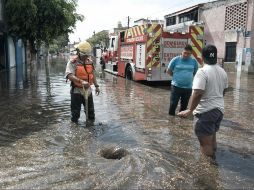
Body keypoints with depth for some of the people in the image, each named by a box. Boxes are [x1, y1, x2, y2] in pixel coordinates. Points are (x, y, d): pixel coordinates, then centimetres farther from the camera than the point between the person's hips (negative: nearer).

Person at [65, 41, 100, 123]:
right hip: (77, 91, -6)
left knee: (90, 111, 18)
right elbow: (69, 76, -28)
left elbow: (92, 74, 16)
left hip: (88, 90, 6)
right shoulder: (72, 62, -14)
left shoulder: (89, 62, 7)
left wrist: (96, 86, 12)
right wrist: (81, 81, -41)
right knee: (75, 113, 5)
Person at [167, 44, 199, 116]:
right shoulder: (175, 60, -5)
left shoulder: (194, 61, 1)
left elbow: (195, 73, 16)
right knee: (173, 104, 1)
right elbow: (168, 71, 5)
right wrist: (176, 77, 7)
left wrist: (188, 77, 8)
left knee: (184, 105, 14)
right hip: (176, 86, -2)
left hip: (188, 88, 3)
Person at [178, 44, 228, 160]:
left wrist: (190, 110, -20)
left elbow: (198, 93, -29)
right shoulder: (222, 71, 6)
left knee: (205, 142, 1)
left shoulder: (203, 71, -20)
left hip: (205, 111, -9)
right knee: (212, 138, 24)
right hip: (219, 109, 9)